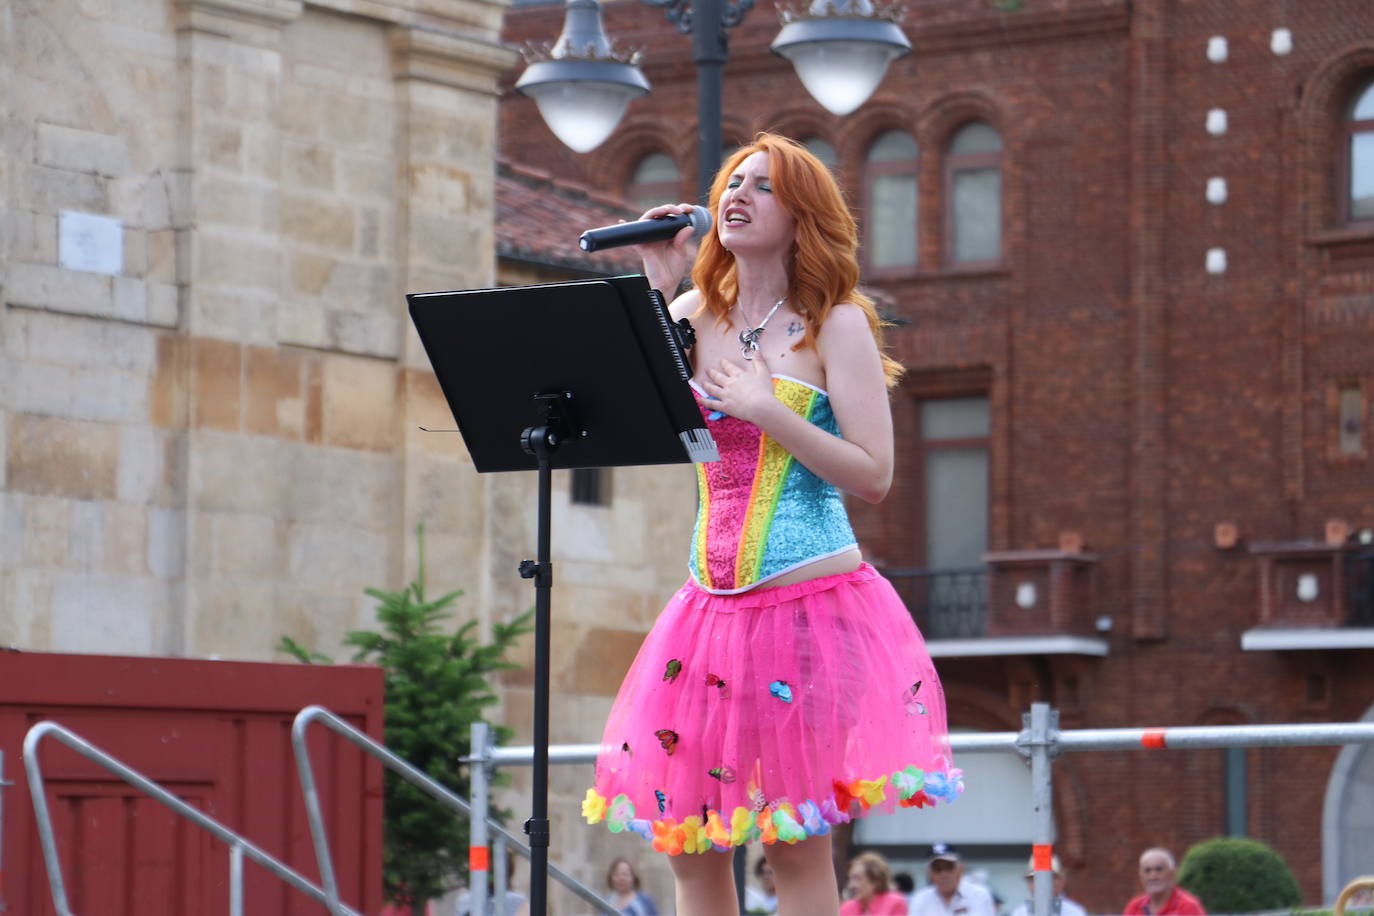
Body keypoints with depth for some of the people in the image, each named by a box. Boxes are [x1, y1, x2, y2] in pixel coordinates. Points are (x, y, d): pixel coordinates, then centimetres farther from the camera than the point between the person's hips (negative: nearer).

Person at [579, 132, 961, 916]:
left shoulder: (836, 324, -3)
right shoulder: (697, 315, 12)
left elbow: (874, 475, -10)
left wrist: (766, 410, -15)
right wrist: (657, 287, -2)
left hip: (811, 605, -6)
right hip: (714, 606, 6)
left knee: (797, 848, -5)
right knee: (689, 843, 5)